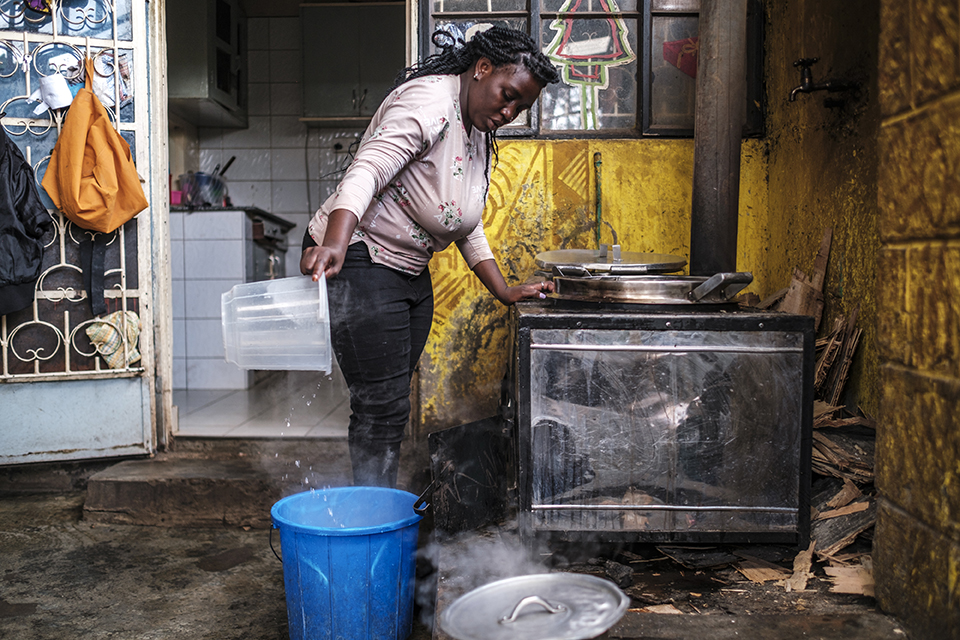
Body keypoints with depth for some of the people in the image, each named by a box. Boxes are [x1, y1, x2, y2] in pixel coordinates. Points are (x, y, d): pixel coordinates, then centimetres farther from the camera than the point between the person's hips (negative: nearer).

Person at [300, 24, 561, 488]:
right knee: (382, 407, -9)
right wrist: (335, 242, -49)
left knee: (390, 405, 14)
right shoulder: (429, 102, -17)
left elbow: (466, 225, 17)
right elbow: (368, 169, -32)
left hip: (412, 275, 10)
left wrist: (504, 291, 9)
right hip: (359, 262, -10)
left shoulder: (479, 134, 13)